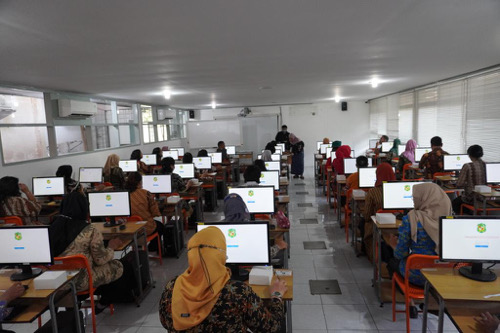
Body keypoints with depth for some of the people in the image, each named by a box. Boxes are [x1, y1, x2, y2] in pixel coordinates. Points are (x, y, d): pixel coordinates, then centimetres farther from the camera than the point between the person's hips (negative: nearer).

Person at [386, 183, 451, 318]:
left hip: (417, 275, -5)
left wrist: (394, 245, 10)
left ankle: (410, 305, 26)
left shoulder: (411, 218, -20)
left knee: (393, 262, 27)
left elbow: (401, 254, -13)